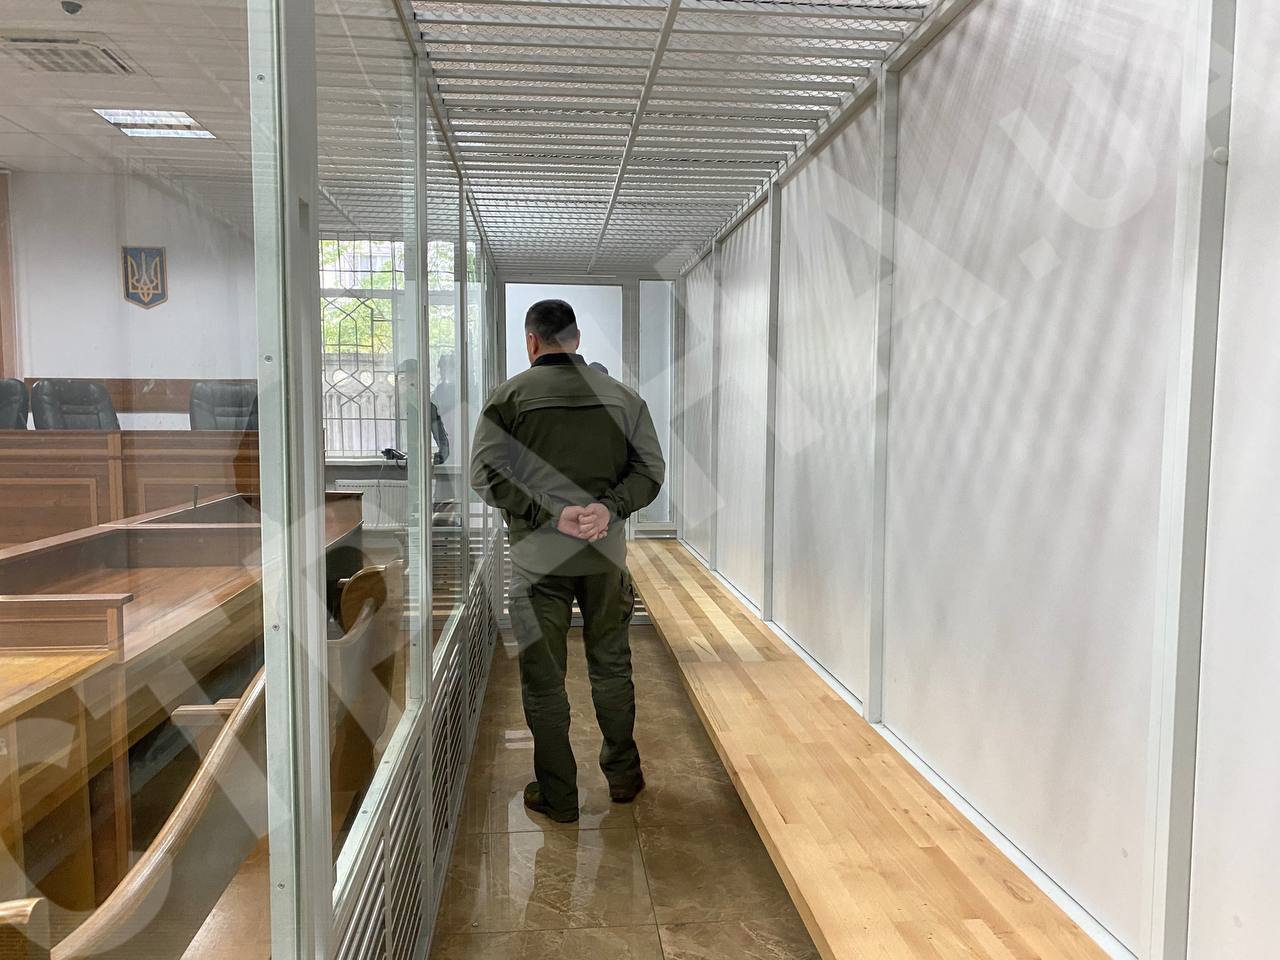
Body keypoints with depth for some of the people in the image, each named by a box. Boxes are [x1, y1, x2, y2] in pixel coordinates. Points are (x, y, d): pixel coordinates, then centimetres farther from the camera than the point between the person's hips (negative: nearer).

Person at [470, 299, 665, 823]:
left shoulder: (510, 395, -3)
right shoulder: (621, 395, 5)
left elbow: (485, 473, -12)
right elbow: (651, 468, -1)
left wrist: (549, 513, -16)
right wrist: (610, 507, -12)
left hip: (537, 556, -2)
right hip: (606, 554, 3)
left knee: (543, 677, 9)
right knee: (611, 667, 18)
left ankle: (556, 794, 18)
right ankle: (623, 775, 31)